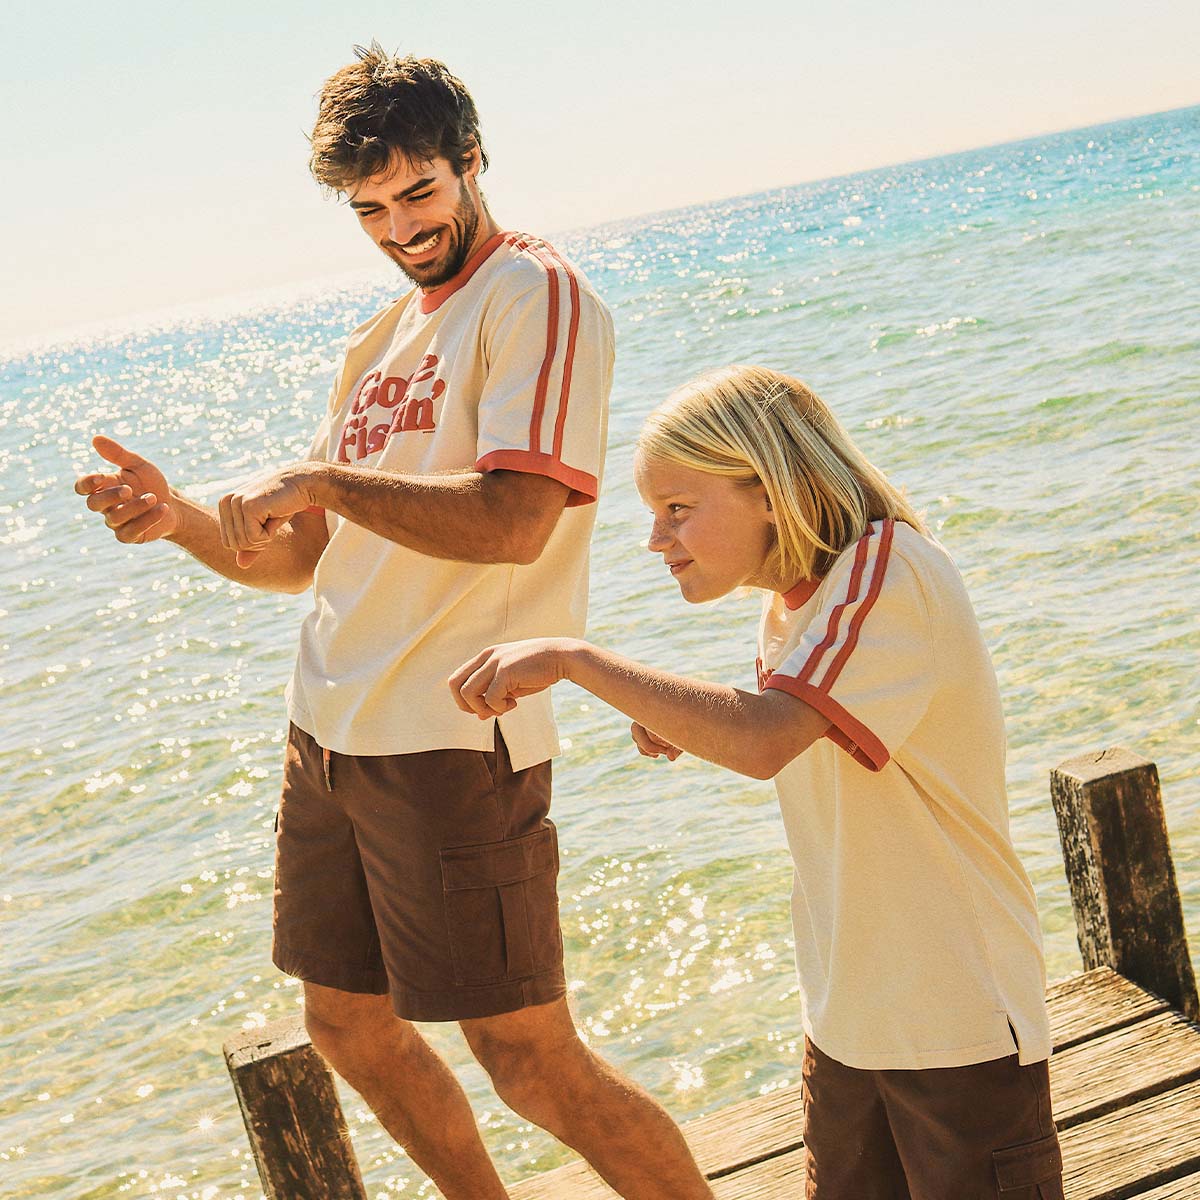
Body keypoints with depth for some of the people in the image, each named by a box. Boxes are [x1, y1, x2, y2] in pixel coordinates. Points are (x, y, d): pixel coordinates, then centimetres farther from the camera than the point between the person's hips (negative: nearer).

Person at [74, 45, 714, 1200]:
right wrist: (180, 518, -1)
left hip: (453, 738, -8)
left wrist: (329, 478, -16)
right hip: (327, 731, 8)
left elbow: (514, 523, -21)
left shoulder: (537, 295, -7)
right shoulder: (379, 342, 17)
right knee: (350, 1029, 19)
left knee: (533, 1066, -4)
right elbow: (299, 555, 17)